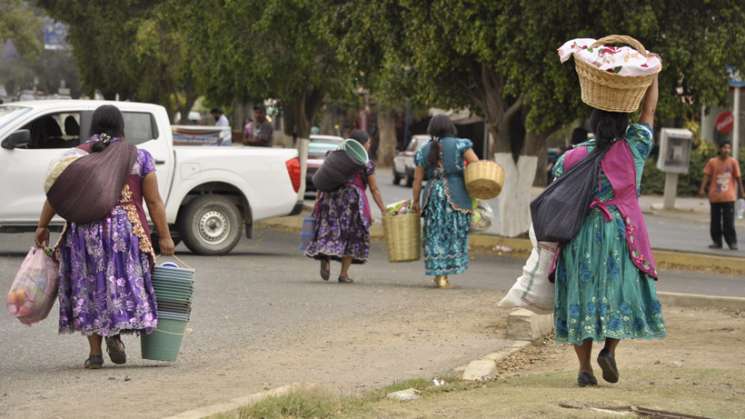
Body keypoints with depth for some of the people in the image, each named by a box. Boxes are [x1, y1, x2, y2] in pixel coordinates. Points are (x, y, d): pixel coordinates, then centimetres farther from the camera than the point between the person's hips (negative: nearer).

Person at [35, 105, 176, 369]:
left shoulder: (76, 155, 3)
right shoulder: (139, 157, 2)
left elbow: (55, 194, -2)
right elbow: (154, 201, -1)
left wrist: (43, 226, 5)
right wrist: (164, 236, 2)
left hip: (84, 231, 1)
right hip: (127, 230, -1)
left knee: (89, 288, 9)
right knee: (124, 283, 11)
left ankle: (95, 352, 7)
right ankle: (115, 331, -12)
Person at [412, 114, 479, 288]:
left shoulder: (424, 151, 9)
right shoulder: (459, 144, 0)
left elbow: (417, 179, 9)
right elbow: (476, 164, -7)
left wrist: (416, 201, 15)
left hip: (432, 195, 2)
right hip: (456, 195, -2)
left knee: (435, 235, 7)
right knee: (455, 234, 6)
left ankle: (439, 275, 2)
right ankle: (446, 273, 4)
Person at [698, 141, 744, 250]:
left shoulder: (733, 162, 1)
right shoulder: (712, 162, 3)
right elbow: (707, 176, 2)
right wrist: (702, 189, -8)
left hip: (728, 197, -2)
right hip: (715, 196, 2)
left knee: (729, 221, -5)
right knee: (715, 221, 6)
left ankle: (732, 242, 0)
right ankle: (716, 242, 14)